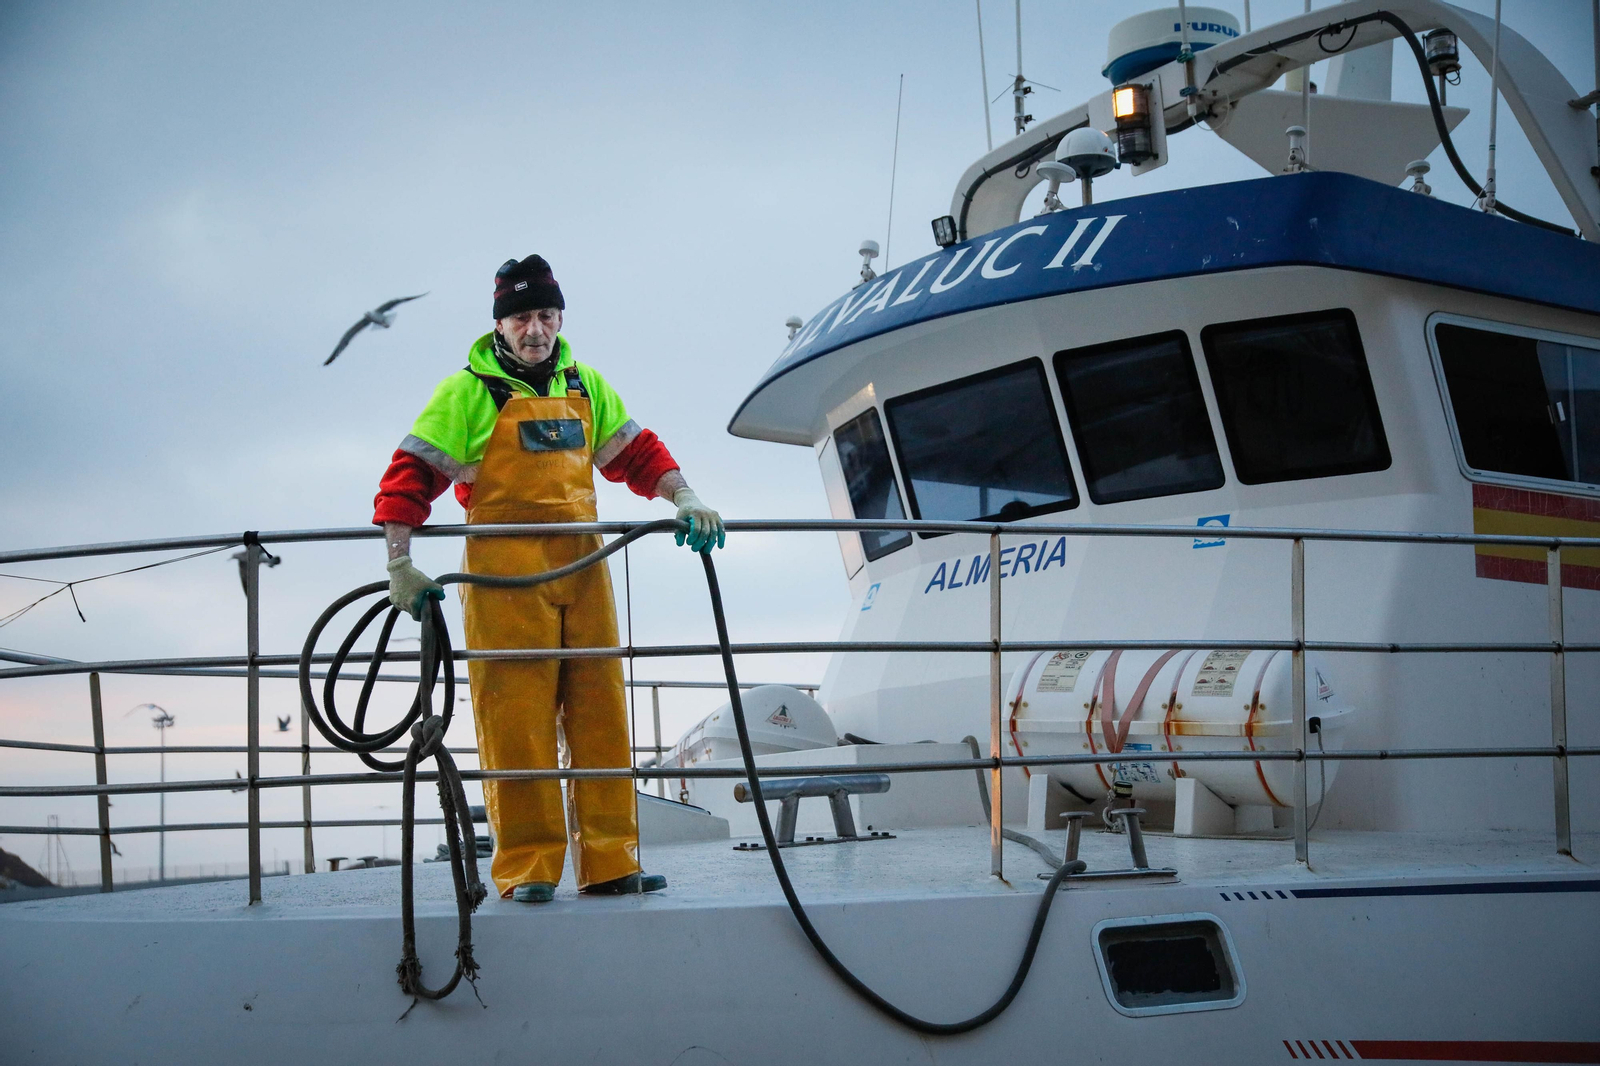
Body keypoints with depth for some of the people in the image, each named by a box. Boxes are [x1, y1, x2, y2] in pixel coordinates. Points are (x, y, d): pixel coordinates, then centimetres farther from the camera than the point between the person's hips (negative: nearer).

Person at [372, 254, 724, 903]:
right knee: (515, 720, -6)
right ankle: (526, 868, -1)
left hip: (582, 565, 5)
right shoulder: (468, 392, 2)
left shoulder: (586, 387, 16)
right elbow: (411, 473, -2)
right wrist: (400, 566, -11)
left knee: (601, 712, 1)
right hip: (504, 573, -4)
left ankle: (610, 863, 4)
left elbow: (636, 452, 20)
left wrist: (683, 498, 2)